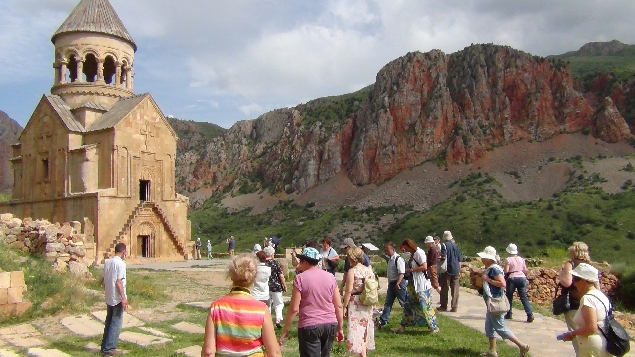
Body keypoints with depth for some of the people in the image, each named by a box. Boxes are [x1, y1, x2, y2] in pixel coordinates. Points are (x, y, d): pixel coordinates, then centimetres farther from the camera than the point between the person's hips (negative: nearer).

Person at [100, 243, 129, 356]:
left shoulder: (107, 262, 8)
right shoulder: (120, 263, -15)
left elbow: (103, 281, 13)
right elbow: (118, 282, -20)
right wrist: (123, 297, -19)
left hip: (109, 298, 8)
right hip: (117, 298, -8)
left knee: (109, 322, 16)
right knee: (116, 323, 0)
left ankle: (105, 346, 20)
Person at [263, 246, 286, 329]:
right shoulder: (275, 263, -11)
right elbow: (281, 276, -11)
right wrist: (284, 286, 0)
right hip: (276, 286, -3)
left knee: (267, 305, 15)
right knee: (278, 304, 9)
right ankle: (278, 320, -6)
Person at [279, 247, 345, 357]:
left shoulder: (300, 278, -8)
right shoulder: (330, 277, 5)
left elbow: (294, 309, -11)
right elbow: (338, 306, 5)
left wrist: (285, 331, -3)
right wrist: (340, 328, 14)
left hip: (310, 326, -5)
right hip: (330, 324, 5)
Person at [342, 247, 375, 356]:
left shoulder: (352, 271, -13)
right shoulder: (369, 270, 5)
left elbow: (349, 291, -16)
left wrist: (345, 306, -10)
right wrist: (372, 303, 18)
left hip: (355, 303, -7)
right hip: (367, 304, 7)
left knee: (357, 330, -2)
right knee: (365, 329, 19)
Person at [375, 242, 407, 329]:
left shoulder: (398, 259, -18)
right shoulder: (389, 259, 12)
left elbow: (401, 273, -24)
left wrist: (397, 284, -29)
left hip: (399, 283, -9)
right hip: (391, 283, 9)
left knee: (403, 302, 2)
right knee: (388, 303, 10)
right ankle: (382, 320, 12)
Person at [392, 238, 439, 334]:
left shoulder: (419, 253, -15)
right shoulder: (412, 254, 11)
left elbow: (424, 267, -22)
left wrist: (411, 270, -17)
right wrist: (408, 270, 1)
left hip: (421, 284, -10)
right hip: (413, 284, 10)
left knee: (424, 305, -6)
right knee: (408, 304, 11)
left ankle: (433, 327, 5)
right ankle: (402, 326, 17)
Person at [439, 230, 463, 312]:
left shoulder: (444, 245, -8)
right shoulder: (455, 245, 6)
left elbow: (443, 257, -20)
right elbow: (459, 260, 9)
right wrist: (459, 271, 16)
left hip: (447, 270, -4)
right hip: (455, 270, 4)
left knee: (445, 288, 6)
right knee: (455, 289, 6)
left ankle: (444, 306, 12)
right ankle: (454, 307, 6)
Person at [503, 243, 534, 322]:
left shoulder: (508, 259, -4)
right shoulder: (521, 259, 11)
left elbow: (506, 271, -12)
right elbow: (525, 271, 10)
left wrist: (505, 275, 8)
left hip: (512, 278, -4)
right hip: (522, 278, 4)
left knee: (509, 296, 13)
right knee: (524, 297, 2)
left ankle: (509, 314, 18)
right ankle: (530, 314, -10)